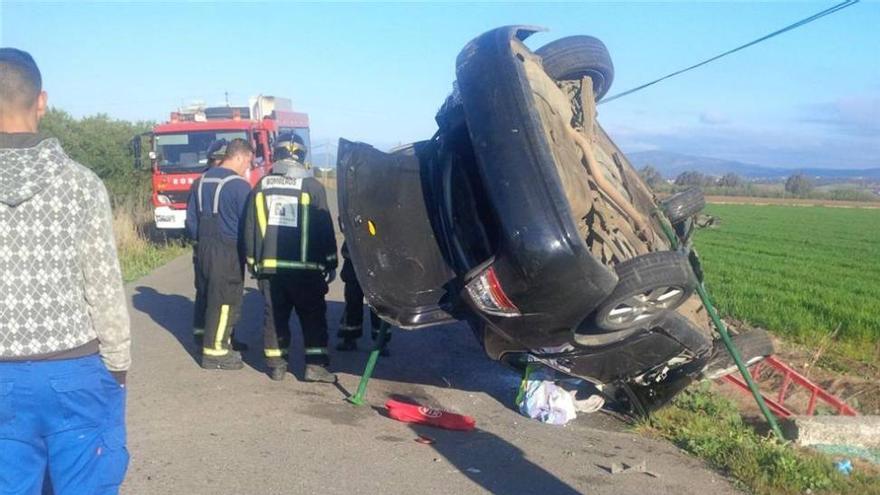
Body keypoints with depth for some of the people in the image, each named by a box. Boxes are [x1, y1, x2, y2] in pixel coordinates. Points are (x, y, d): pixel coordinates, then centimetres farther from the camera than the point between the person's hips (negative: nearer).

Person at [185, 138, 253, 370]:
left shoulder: (200, 182, 7)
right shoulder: (239, 185, -16)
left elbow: (191, 221, 11)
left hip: (203, 250, 8)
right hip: (228, 253, -8)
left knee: (211, 298, 17)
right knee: (225, 302, 1)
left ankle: (220, 342, 30)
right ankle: (215, 352, 6)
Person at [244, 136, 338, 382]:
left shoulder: (261, 187, 7)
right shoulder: (312, 186, -4)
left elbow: (250, 228, 9)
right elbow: (325, 228, -3)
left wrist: (253, 261, 16)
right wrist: (330, 263, 4)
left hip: (269, 266, 3)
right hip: (304, 267, -3)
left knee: (275, 316, 11)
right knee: (313, 316, 4)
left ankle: (276, 365, 14)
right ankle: (315, 365, 0)